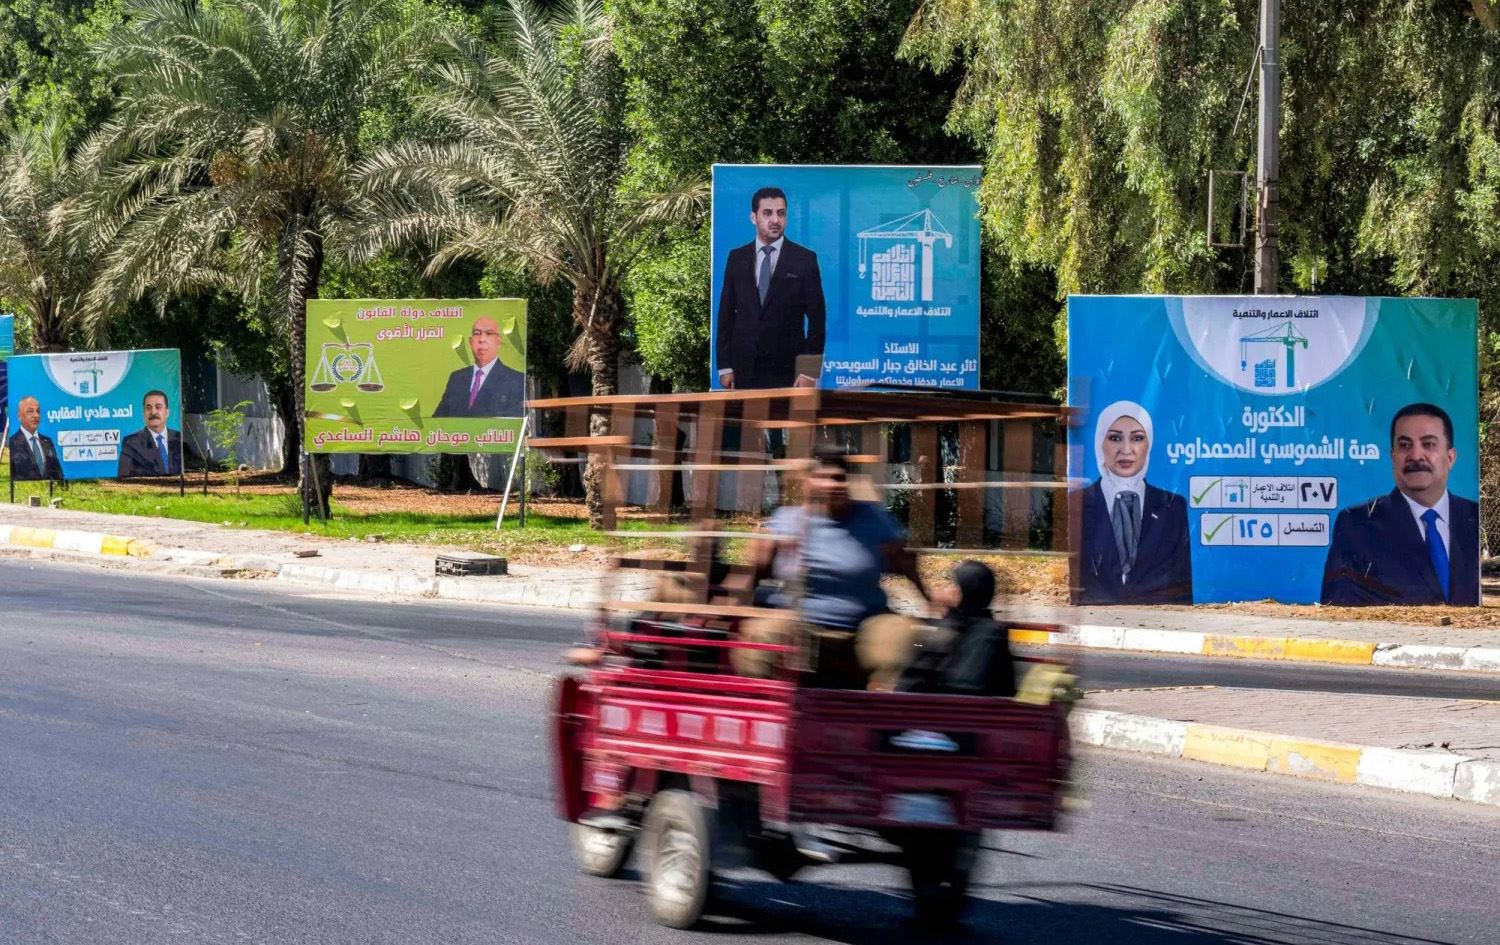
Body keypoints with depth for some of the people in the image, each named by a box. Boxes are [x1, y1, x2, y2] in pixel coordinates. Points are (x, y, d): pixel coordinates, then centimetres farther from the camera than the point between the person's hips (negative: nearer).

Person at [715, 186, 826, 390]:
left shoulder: (805, 259, 1)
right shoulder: (737, 258, 9)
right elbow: (726, 314, 9)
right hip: (745, 371, 2)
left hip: (787, 372, -2)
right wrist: (724, 366, 3)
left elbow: (816, 318, -1)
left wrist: (809, 372, -7)